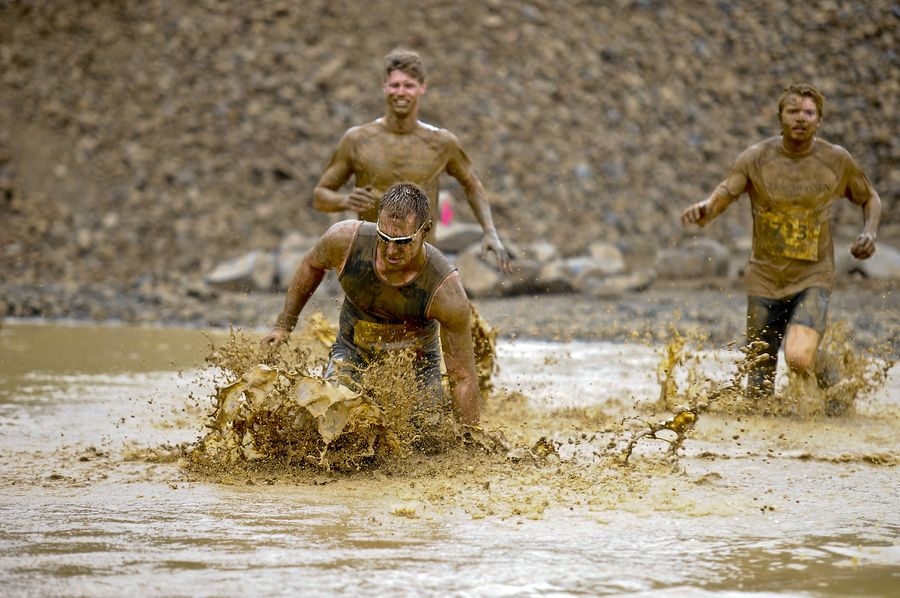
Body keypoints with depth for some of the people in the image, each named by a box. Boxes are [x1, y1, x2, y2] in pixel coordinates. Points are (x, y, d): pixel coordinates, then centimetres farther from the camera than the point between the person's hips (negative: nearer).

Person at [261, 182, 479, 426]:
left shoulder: (446, 291, -32)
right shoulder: (345, 239, -26)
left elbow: (463, 378, -24)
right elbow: (312, 266, 1)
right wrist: (284, 324, 7)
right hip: (353, 350, 1)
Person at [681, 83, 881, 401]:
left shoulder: (837, 160, -2)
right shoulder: (756, 158, -5)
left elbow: (870, 199, 15)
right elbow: (721, 196, -15)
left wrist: (869, 233, -6)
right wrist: (703, 209, -40)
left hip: (813, 279, -1)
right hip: (765, 279, 1)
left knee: (799, 358, -28)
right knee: (759, 394, 3)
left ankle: (829, 386, 8)